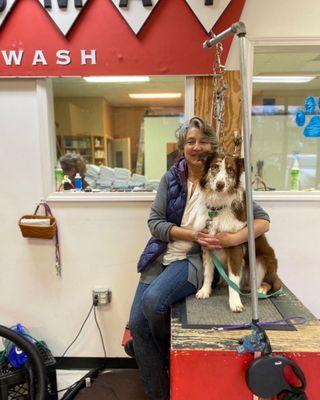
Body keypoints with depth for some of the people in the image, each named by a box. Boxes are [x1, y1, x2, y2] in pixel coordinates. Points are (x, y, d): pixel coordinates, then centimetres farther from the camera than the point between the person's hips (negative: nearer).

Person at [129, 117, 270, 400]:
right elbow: (155, 222, -2)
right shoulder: (171, 178, 4)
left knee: (153, 301, -27)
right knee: (137, 322, -7)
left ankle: (174, 363, 7)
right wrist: (192, 235, -15)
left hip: (196, 259, -3)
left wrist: (235, 238, -22)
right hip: (161, 256, 4)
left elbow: (263, 220, -3)